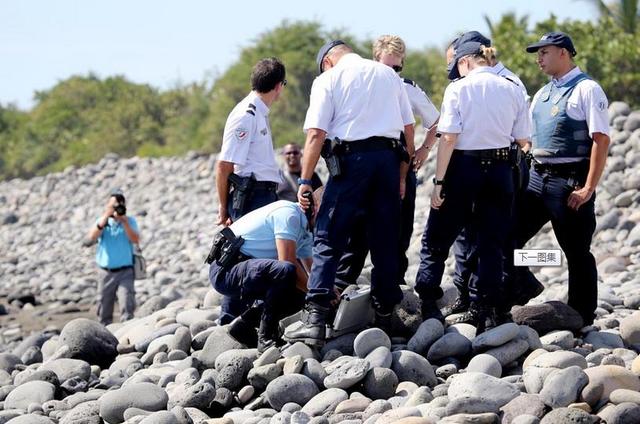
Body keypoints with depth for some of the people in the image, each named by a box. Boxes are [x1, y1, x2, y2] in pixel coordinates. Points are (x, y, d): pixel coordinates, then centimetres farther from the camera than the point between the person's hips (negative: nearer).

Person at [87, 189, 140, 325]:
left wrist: (124, 221, -19)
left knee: (127, 308, -17)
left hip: (125, 272, -2)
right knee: (104, 312, 8)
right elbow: (91, 237, -12)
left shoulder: (130, 221, 5)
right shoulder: (102, 221, 7)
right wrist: (105, 217, -18)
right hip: (106, 273, 2)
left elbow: (135, 240, -11)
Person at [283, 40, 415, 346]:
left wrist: (305, 180, -3)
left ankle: (315, 320, -14)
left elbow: (316, 134, -5)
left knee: (328, 240, -4)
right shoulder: (388, 74, 18)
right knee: (384, 243, 11)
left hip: (350, 159, -4)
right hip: (388, 157, 4)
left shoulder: (328, 79, 5)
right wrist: (401, 176, 20)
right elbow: (408, 129, 16)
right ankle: (384, 316, 16)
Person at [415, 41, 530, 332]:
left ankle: (427, 305, 9)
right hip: (499, 171, 3)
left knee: (436, 240, 10)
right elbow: (523, 141, 6)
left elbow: (449, 138, -12)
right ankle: (486, 312, 7)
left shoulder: (458, 89, -7)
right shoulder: (512, 90, 4)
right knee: (491, 244, 9)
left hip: (463, 168, -3)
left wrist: (439, 181, -10)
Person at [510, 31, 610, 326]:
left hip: (570, 183, -8)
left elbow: (601, 140, -15)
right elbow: (524, 137, 22)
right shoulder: (542, 94, 16)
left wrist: (589, 188, -20)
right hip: (538, 178, 8)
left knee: (577, 254, 1)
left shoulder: (586, 90, -8)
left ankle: (582, 321, 9)